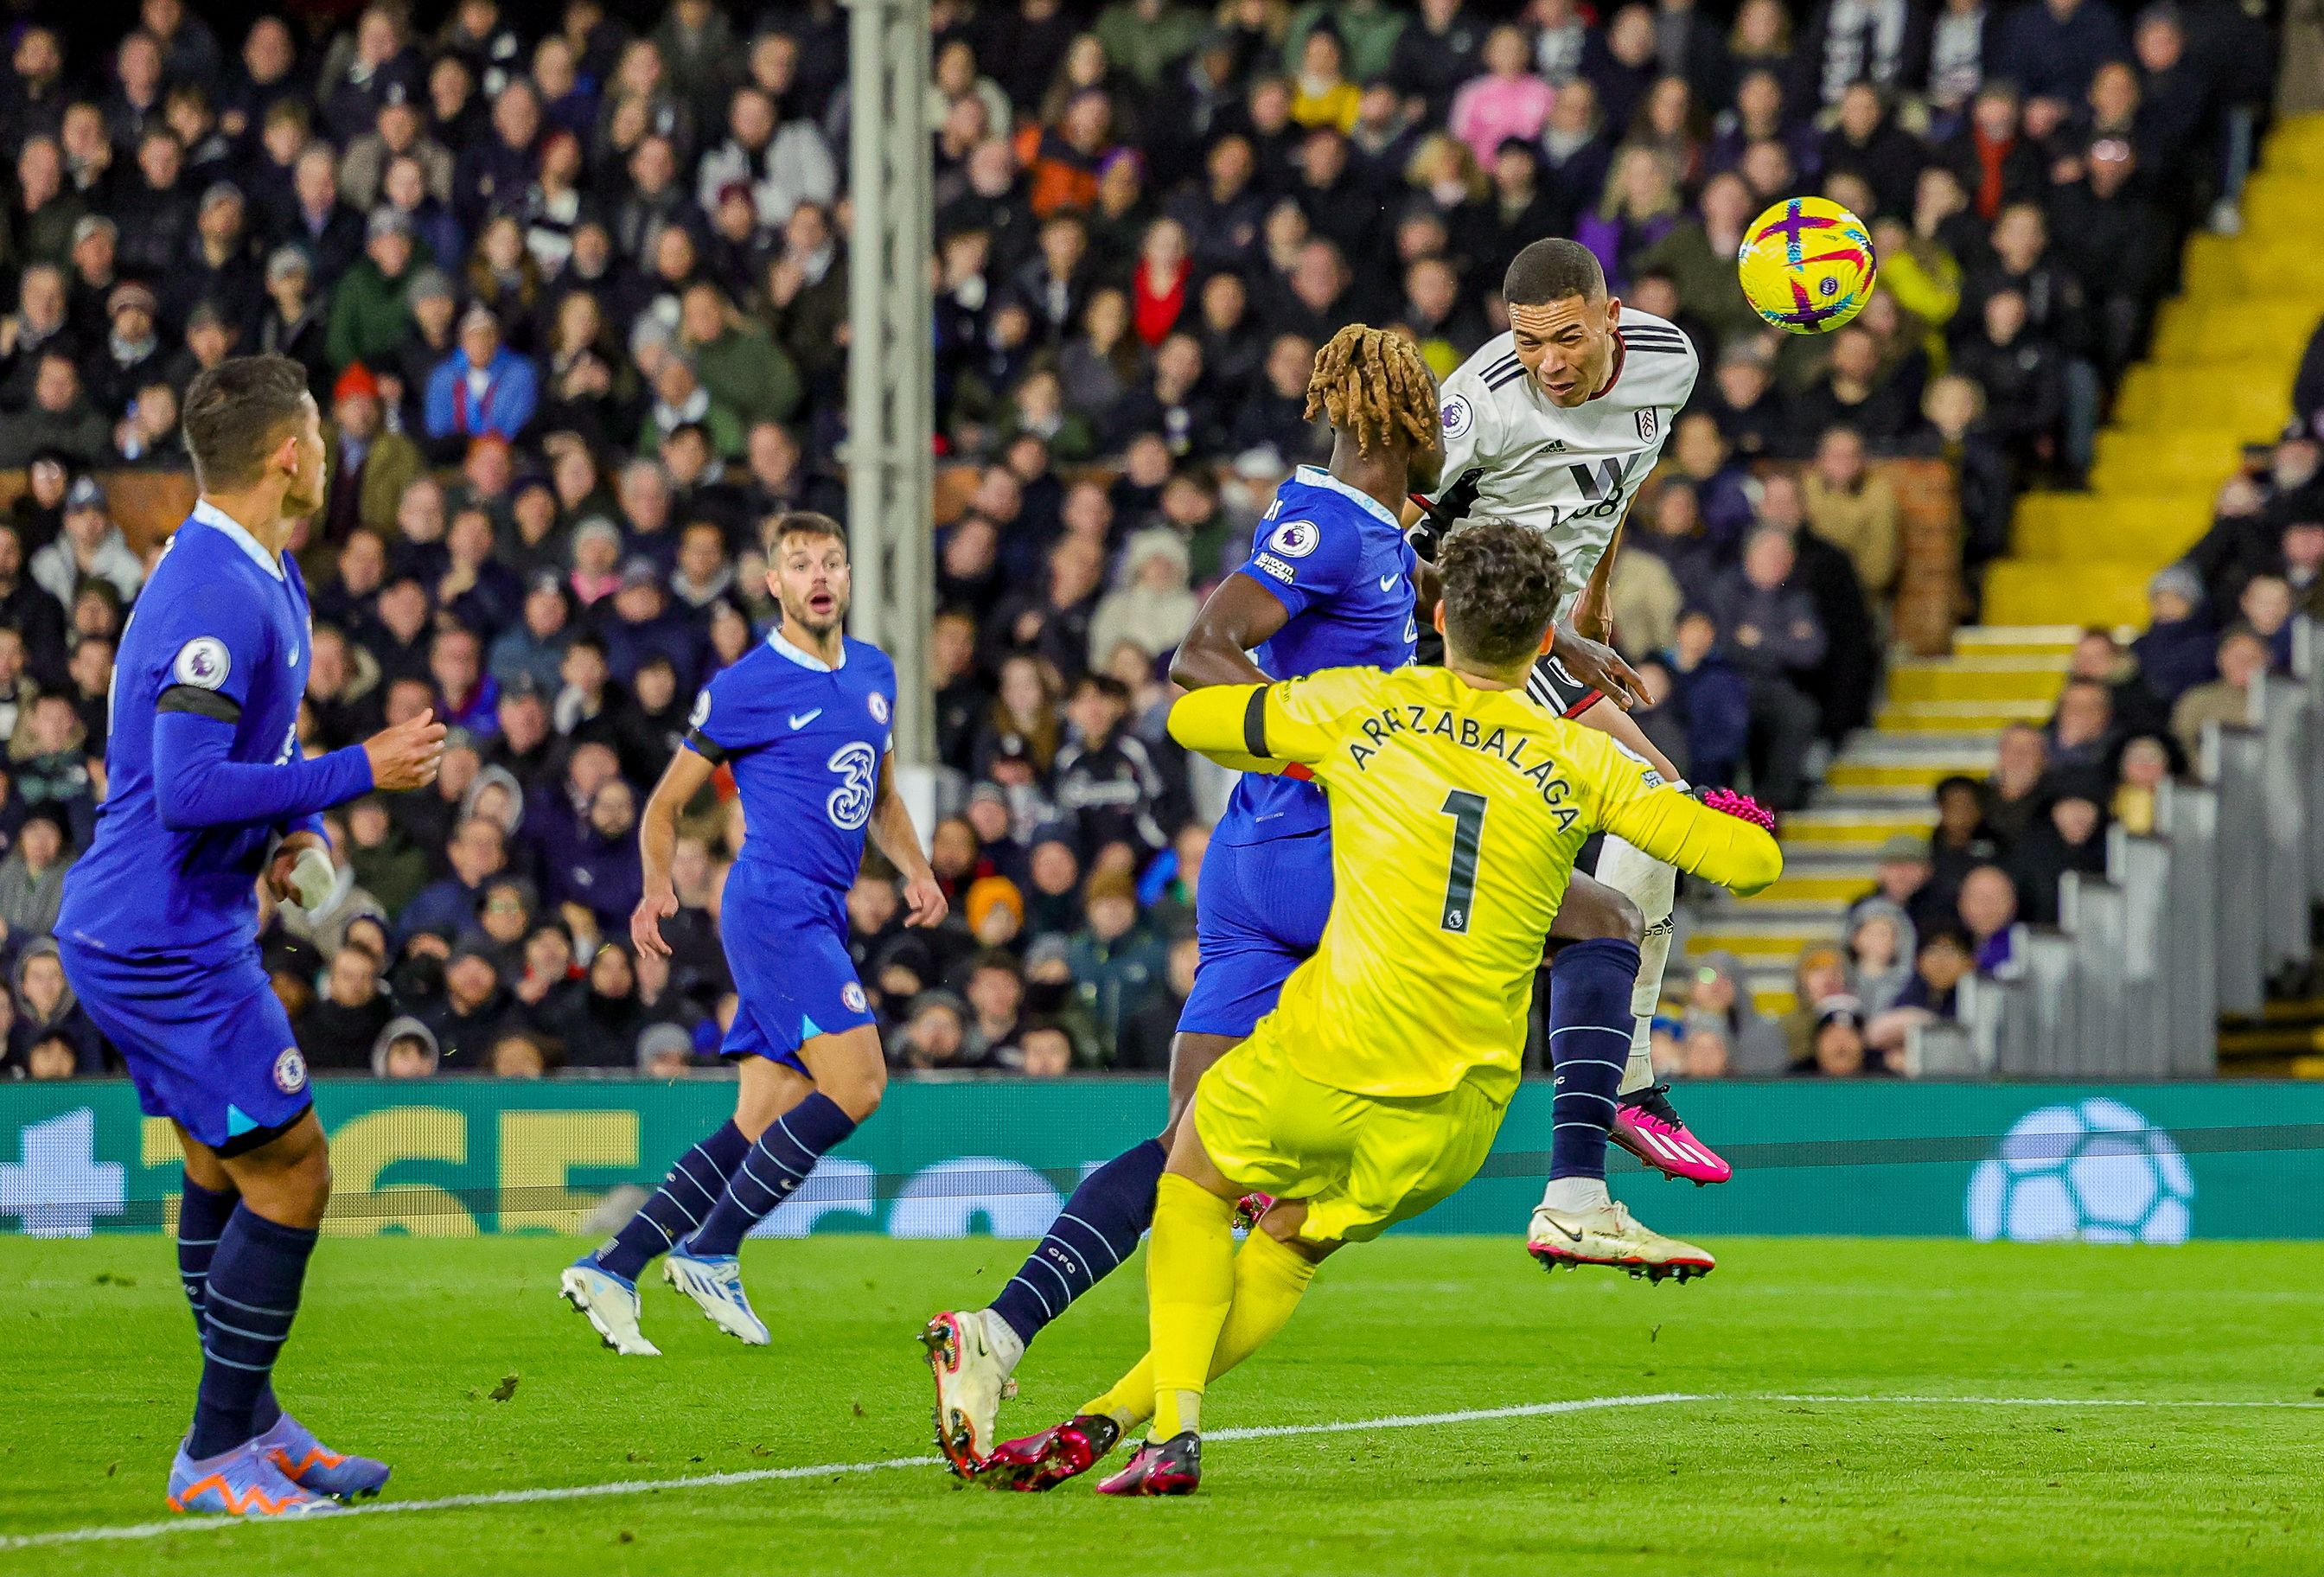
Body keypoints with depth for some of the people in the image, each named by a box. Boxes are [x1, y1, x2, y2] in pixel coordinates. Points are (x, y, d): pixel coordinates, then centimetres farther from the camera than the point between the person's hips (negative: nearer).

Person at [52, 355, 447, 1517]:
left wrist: (297, 828, 6)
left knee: (223, 1167, 19)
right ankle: (217, 1456, 0)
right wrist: (359, 773, -21)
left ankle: (251, 1428, 30)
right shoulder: (217, 594, -22)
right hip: (166, 939, -11)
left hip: (149, 931, 11)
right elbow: (188, 787, -28)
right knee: (290, 1170, -7)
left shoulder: (263, 578, 12)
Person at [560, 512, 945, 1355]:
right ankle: (708, 1251, -12)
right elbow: (666, 803, 2)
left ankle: (611, 1268, 3)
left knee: (762, 1125, 2)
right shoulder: (746, 687, -4)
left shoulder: (875, 673, 16)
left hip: (819, 920, 8)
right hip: (774, 903, -8)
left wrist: (916, 869, 11)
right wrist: (658, 888, -16)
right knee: (856, 1084, -18)